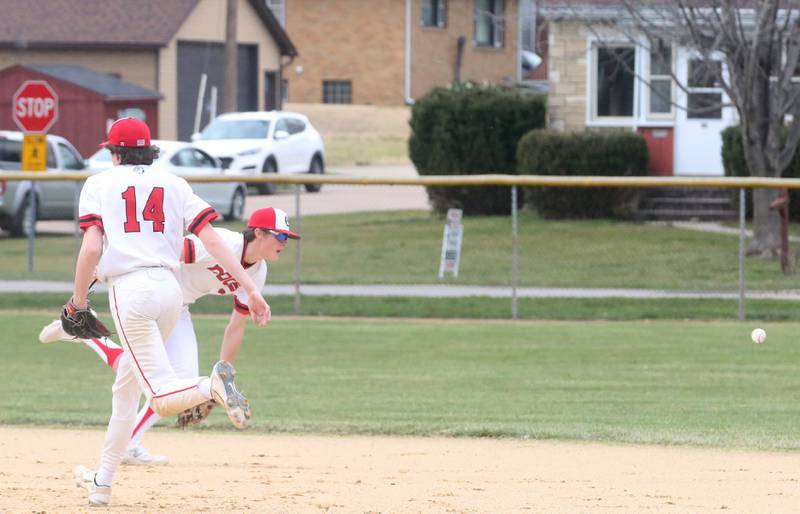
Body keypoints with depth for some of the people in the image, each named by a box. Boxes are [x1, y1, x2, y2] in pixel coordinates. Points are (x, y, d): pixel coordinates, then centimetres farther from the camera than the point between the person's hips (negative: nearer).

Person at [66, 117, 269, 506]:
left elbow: (91, 248, -8)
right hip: (170, 288, 5)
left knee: (164, 398, -9)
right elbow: (212, 240, 5)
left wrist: (78, 301, 3)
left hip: (129, 291, -5)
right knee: (125, 389, 21)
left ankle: (212, 386, -41)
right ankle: (102, 483, 25)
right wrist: (250, 289, 1)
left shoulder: (100, 183, 5)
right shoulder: (174, 184, 15)